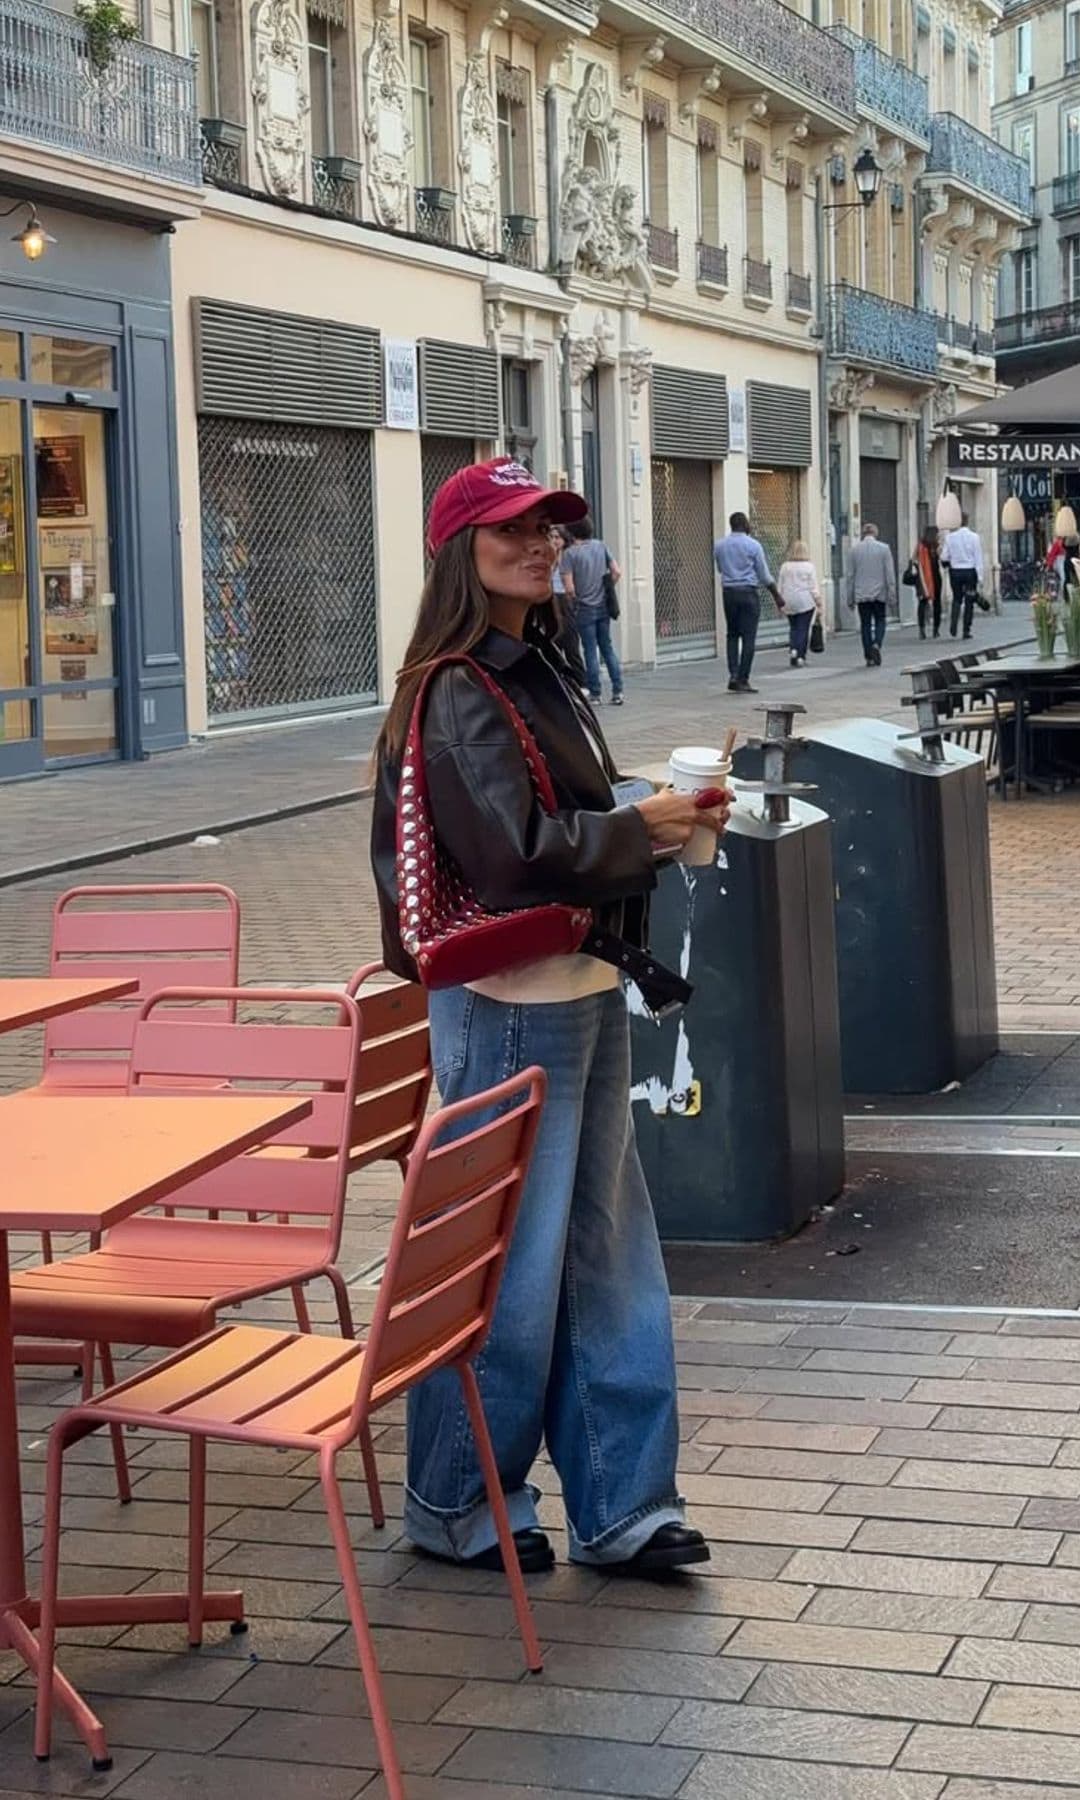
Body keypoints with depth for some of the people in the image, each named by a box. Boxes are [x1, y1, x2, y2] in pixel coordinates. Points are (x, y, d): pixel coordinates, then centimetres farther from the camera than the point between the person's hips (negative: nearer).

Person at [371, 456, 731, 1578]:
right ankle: (456, 1507, 18)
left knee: (606, 1255, 12)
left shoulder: (538, 673, 15)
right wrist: (643, 830, -10)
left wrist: (663, 820, 2)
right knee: (510, 1263, 0)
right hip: (509, 1009, -9)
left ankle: (620, 1506, 21)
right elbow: (517, 853, -23)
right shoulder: (457, 694, -15)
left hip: (584, 992, 9)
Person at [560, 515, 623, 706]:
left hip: (584, 608, -4)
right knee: (607, 647, 12)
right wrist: (605, 589, 13)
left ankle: (595, 694, 6)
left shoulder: (569, 553, -12)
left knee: (590, 650, 3)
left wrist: (573, 603, 2)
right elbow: (617, 572, 0)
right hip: (603, 606, 4)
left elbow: (569, 588, -16)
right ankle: (617, 691, 9)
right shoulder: (601, 546, 2)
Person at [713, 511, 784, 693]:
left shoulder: (719, 546, 4)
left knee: (732, 634, 14)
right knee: (748, 637, -1)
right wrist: (777, 596, 5)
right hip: (748, 592, -4)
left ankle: (733, 675, 1)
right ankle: (742, 680, -3)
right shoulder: (753, 545, -7)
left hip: (728, 592, 4)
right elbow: (765, 575, -3)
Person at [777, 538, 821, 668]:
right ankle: (800, 657, -5)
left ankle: (794, 649, -4)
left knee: (794, 628, 14)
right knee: (803, 629, 0)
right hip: (805, 603, -3)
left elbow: (779, 587, 7)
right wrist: (819, 604, 1)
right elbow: (814, 588, -5)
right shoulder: (809, 567, -5)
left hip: (789, 604, 3)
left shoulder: (784, 567, 3)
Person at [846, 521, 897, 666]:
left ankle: (869, 657, 6)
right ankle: (877, 644, -15)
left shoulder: (855, 549, 0)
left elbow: (850, 575, 3)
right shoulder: (884, 548, -4)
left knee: (865, 624, 8)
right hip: (879, 594, -1)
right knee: (880, 622, 11)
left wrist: (850, 598, 9)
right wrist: (892, 596, 1)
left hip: (861, 595, 1)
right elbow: (890, 574, -4)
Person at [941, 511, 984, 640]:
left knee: (957, 599, 15)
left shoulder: (950, 537, -5)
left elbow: (944, 557, -3)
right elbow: (978, 558, -6)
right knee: (969, 601, 8)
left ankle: (953, 627, -2)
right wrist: (980, 576, -3)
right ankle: (966, 630, 7)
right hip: (970, 571, -1)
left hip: (955, 571, 1)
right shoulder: (974, 537, -7)